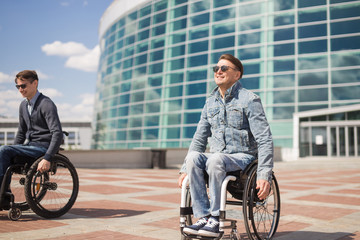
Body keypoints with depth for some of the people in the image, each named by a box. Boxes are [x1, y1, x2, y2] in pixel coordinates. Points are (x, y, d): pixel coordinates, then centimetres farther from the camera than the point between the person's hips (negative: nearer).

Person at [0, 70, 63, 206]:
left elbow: (58, 134, -22)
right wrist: (12, 153, 13)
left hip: (43, 146, -8)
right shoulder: (23, 105, 13)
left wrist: (47, 159, -29)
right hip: (30, 145, 8)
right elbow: (21, 132, 23)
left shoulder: (46, 104, -13)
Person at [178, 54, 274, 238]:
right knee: (193, 157, -26)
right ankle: (203, 217, -24)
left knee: (215, 159, -35)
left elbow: (264, 140, -11)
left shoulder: (249, 100, -5)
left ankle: (215, 220, -25)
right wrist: (185, 169, 7)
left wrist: (264, 175, -21)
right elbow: (199, 138, 15)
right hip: (217, 156, 5)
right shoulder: (211, 102, 12)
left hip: (243, 157, -5)